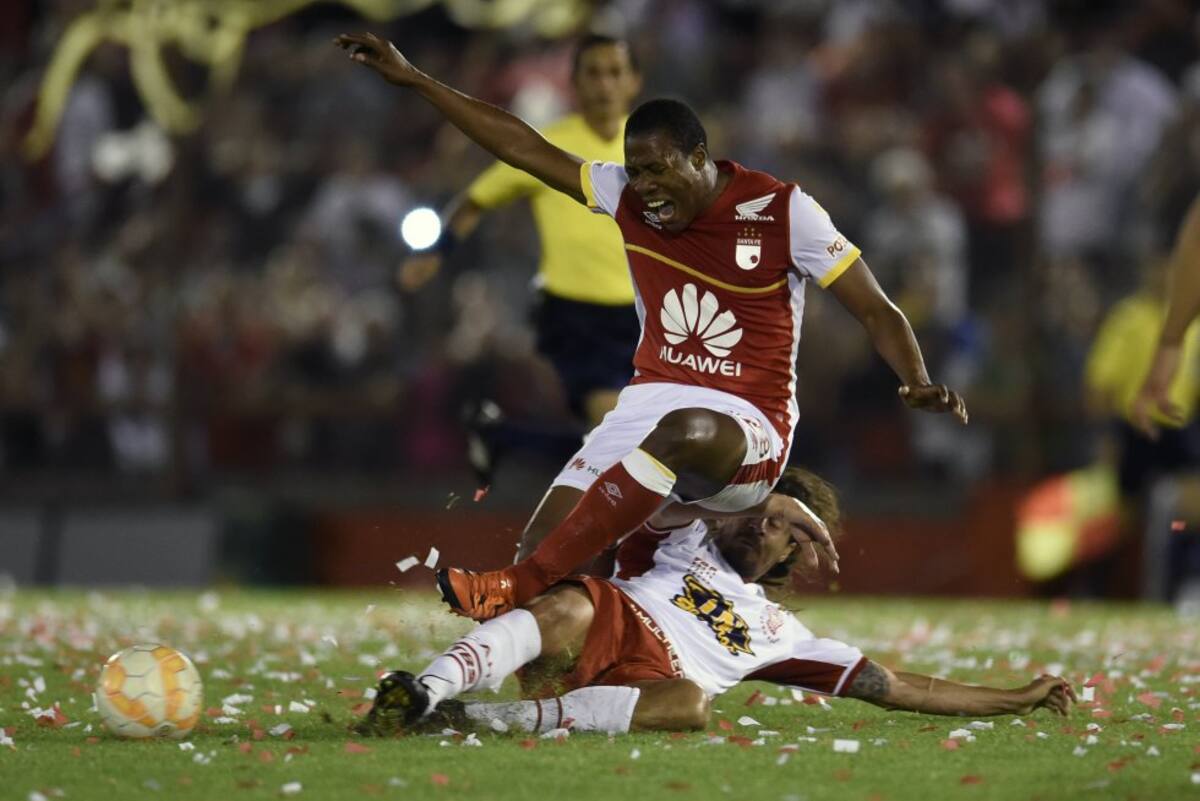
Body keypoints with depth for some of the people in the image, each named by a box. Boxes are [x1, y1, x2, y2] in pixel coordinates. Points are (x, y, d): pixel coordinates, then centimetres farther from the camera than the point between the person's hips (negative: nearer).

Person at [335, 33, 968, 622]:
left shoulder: (781, 211, -5)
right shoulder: (626, 196, 6)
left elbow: (877, 312, -4)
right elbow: (523, 147, 10)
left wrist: (917, 383, -22)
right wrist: (413, 80, 10)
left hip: (745, 430, -5)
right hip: (650, 401, 5)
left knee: (682, 432, -42)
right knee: (546, 540, -18)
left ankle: (519, 587, -42)